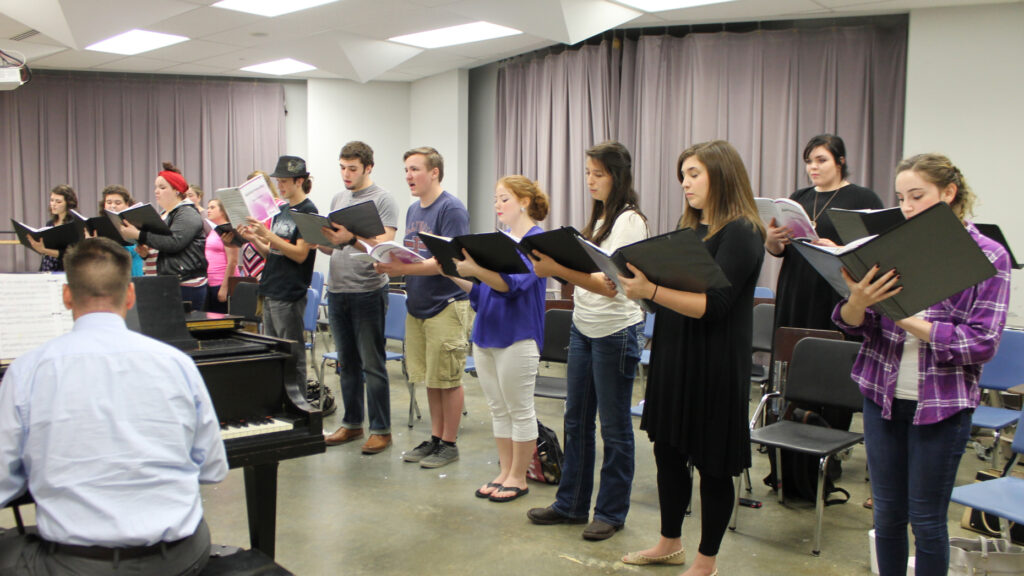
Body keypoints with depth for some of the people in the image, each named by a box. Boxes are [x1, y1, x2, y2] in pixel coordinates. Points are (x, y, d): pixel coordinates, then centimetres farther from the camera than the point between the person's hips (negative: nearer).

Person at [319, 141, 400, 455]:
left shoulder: (383, 199, -6)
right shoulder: (338, 199, 16)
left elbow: (384, 244, -18)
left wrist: (351, 239, -32)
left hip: (368, 291, -7)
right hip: (337, 290, 7)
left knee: (372, 364, -2)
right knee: (347, 362, 15)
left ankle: (381, 429, 7)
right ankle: (352, 423, 26)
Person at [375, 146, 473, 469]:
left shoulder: (451, 209, -12)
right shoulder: (413, 210, 14)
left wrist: (402, 268, -25)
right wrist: (390, 266, -3)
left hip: (446, 306, -8)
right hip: (417, 306, 8)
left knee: (447, 380, 1)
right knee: (428, 379, 14)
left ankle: (449, 444, 13)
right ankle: (435, 438, 25)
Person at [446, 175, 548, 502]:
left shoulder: (537, 240, -9)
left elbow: (513, 283, -24)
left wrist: (474, 269, -36)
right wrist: (454, 276, 0)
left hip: (517, 337, -8)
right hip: (485, 334, 8)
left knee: (520, 410, 3)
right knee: (498, 409, 14)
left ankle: (518, 477, 14)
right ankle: (504, 472, 24)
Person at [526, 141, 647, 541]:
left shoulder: (629, 221, -13)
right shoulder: (600, 217, 13)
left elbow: (611, 285, -23)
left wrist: (558, 269, -32)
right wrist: (552, 266, -5)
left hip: (615, 332, -8)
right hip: (583, 327, 8)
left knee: (614, 426, 4)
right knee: (576, 419, 14)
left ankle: (611, 512, 18)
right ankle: (571, 504, 26)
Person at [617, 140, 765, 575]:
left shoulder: (741, 233, -12)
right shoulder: (689, 227, 13)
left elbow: (712, 305, -22)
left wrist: (650, 290, -33)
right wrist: (635, 281, -4)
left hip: (714, 366, -8)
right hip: (672, 356, 8)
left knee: (711, 464, 5)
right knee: (668, 451, 15)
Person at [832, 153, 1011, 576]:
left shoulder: (988, 256, -6)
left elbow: (982, 343, -13)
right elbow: (855, 325, 0)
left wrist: (906, 318, -20)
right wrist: (858, 301, -23)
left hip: (941, 403, -3)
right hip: (882, 394, 3)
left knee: (926, 520, 7)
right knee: (887, 513, 12)